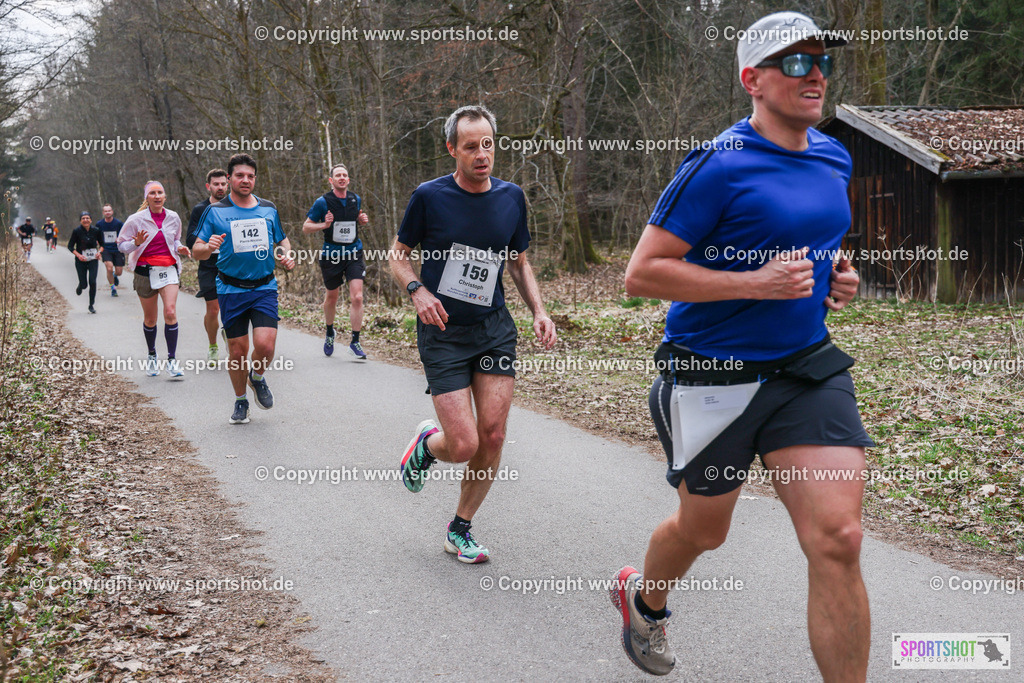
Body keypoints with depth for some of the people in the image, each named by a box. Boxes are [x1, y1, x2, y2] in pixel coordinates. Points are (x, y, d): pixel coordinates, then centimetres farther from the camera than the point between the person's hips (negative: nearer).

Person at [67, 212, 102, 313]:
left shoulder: (96, 230, -4)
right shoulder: (77, 231, -9)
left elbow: (102, 243, 9)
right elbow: (70, 246, -3)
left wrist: (99, 252, -10)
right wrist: (78, 255, -18)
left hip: (93, 260, 1)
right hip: (81, 261, -1)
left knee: (92, 281, -12)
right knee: (84, 284, 0)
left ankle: (91, 305, 3)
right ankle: (79, 288, 40)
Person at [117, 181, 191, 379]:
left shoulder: (173, 218, 4)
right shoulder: (136, 219, -5)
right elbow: (121, 245, 0)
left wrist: (180, 249, 0)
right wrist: (136, 243, -21)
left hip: (168, 269, 1)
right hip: (145, 271, -1)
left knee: (171, 312, -16)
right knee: (150, 319, 7)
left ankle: (172, 360, -12)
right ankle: (151, 355, 31)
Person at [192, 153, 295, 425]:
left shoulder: (269, 209, 8)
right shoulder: (214, 212, 0)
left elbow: (282, 240, 22)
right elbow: (197, 250, 0)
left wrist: (287, 255, -1)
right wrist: (209, 247, -23)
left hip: (265, 288, 1)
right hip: (231, 290, -1)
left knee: (265, 345, -14)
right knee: (237, 351, 2)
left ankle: (257, 377, 20)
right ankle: (240, 402, 25)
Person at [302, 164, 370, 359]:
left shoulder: (356, 199, 5)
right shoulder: (323, 202, -7)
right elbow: (306, 227, -2)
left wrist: (363, 220, 1)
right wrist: (324, 224, -19)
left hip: (354, 254, 2)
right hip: (331, 255, -2)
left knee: (357, 297, -12)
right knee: (331, 298, 14)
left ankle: (355, 342, -5)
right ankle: (329, 333, 41)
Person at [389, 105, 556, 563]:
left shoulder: (511, 197, 4)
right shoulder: (429, 196, -8)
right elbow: (398, 255, 3)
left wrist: (539, 311, 1)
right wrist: (417, 291, -16)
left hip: (495, 328, 4)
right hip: (443, 333, -4)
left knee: (492, 436, -3)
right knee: (464, 445, -11)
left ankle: (460, 530, 18)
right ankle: (427, 443, 27)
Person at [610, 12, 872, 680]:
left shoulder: (834, 158, 8)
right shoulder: (720, 166, -15)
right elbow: (642, 274, -18)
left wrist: (837, 276, 6)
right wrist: (756, 283, -23)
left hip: (808, 369, 5)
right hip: (715, 377, -5)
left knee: (838, 539, -9)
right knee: (703, 530, 15)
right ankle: (643, 599, 49)